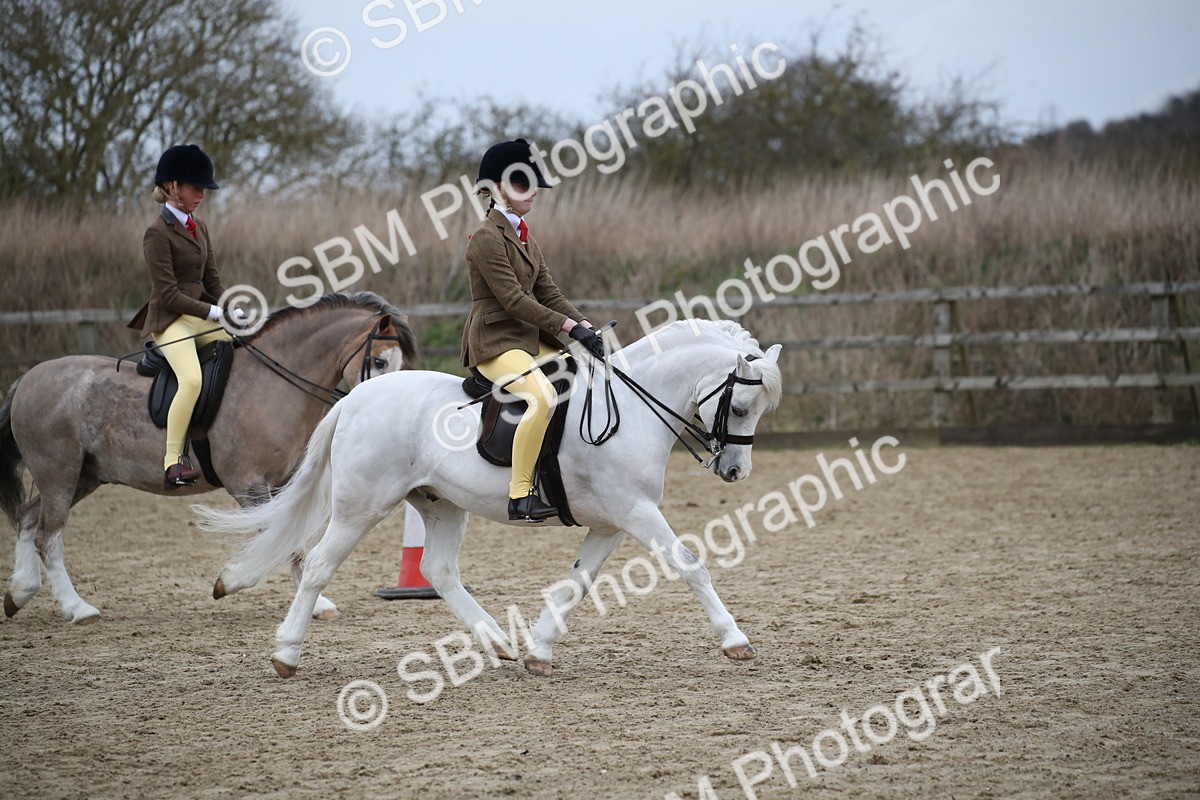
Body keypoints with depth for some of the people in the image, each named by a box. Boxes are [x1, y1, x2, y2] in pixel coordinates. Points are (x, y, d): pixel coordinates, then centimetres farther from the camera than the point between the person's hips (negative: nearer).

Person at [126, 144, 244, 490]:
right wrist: (213, 312, -20)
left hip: (202, 315, 9)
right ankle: (172, 464, -29)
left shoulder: (199, 227, 13)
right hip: (170, 319, -9)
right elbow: (167, 294, -17)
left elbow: (212, 279, 15)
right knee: (192, 379, -30)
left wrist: (232, 309, -2)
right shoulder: (158, 233, -12)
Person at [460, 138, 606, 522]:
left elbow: (548, 292, 12)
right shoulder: (488, 238, -13)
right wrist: (568, 326, -21)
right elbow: (512, 299, -19)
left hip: (532, 339, 10)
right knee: (543, 397, -33)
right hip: (495, 342, -10)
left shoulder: (523, 236, 16)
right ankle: (520, 495, -29)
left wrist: (583, 325, -4)